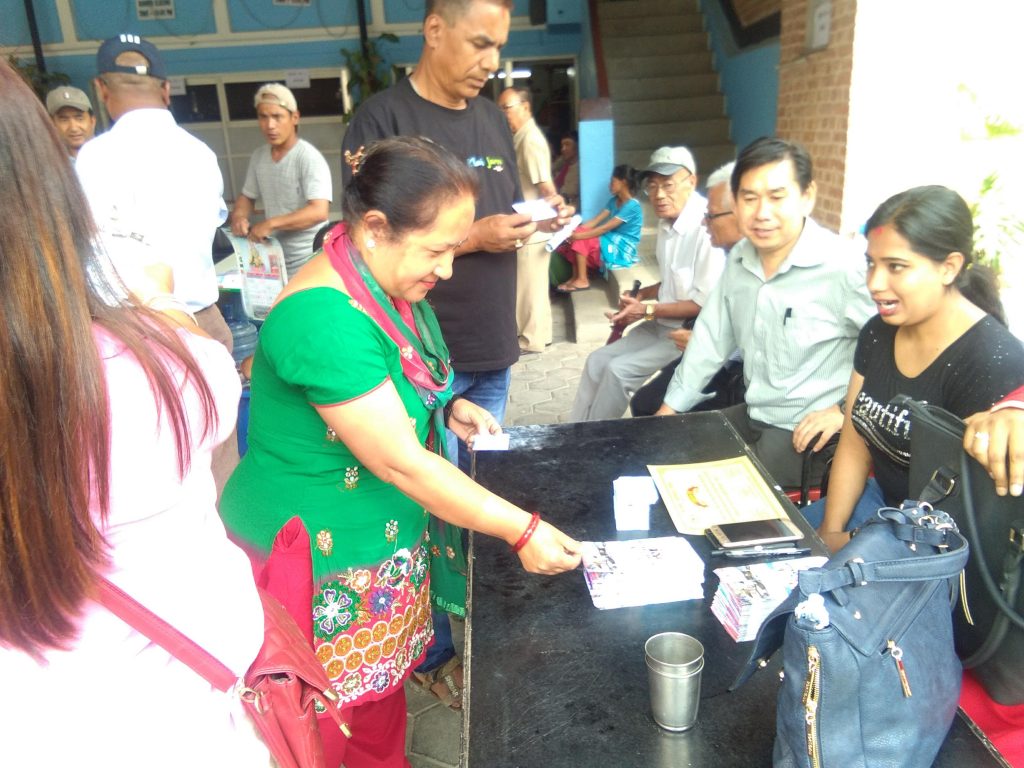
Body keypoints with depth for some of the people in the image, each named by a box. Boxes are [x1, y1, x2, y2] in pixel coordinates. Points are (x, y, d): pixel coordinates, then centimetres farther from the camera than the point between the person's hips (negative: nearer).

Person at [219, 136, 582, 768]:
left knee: (385, 692, 22)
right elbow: (398, 461, -27)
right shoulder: (325, 318, -29)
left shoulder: (385, 285, 0)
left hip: (386, 542, 8)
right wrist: (522, 531, -21)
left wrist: (445, 407, 0)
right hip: (328, 572, -8)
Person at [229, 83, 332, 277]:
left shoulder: (309, 158, -15)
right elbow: (247, 196, 19)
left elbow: (319, 212, -26)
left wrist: (270, 224, -26)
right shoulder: (258, 156, 6)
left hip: (307, 264, -6)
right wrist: (238, 216, -3)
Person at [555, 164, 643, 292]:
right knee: (577, 235, -9)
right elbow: (595, 221, 1)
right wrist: (574, 231, -14)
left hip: (621, 251, -8)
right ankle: (575, 277, -8)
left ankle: (582, 280, -14)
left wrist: (578, 235, -27)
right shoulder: (614, 201, 9)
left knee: (580, 239, -20)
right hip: (612, 243, 8)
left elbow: (605, 228, -25)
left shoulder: (632, 206, -19)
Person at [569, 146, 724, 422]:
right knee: (597, 361, 2)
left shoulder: (706, 227, -22)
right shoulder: (667, 224, 7)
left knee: (619, 370, -17)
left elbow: (707, 303, -23)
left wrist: (648, 310, -19)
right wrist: (641, 295, 2)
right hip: (662, 324, 9)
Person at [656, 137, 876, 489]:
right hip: (752, 415, 7)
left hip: (808, 432, -7)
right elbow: (712, 337, 10)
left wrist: (847, 410, -15)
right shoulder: (739, 258, 2)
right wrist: (670, 408, 10)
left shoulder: (842, 266, -22)